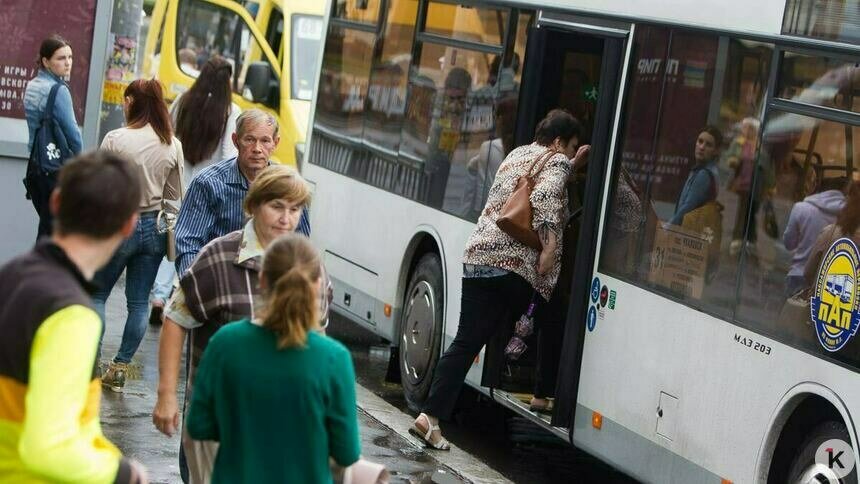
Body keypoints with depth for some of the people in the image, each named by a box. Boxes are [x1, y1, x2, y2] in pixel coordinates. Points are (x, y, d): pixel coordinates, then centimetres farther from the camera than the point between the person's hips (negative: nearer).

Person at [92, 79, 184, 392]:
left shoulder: (116, 139, -13)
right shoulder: (173, 146, 1)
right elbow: (174, 198, 8)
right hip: (154, 227, 4)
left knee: (97, 294, 10)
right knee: (139, 301, 8)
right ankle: (120, 368, 12)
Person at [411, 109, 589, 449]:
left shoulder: (516, 155, 25)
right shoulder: (556, 162, 2)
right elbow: (545, 198, -17)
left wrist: (573, 164, 39)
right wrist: (550, 243, -19)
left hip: (477, 256, 6)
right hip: (516, 260, -6)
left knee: (467, 341, 1)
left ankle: (430, 415, -8)